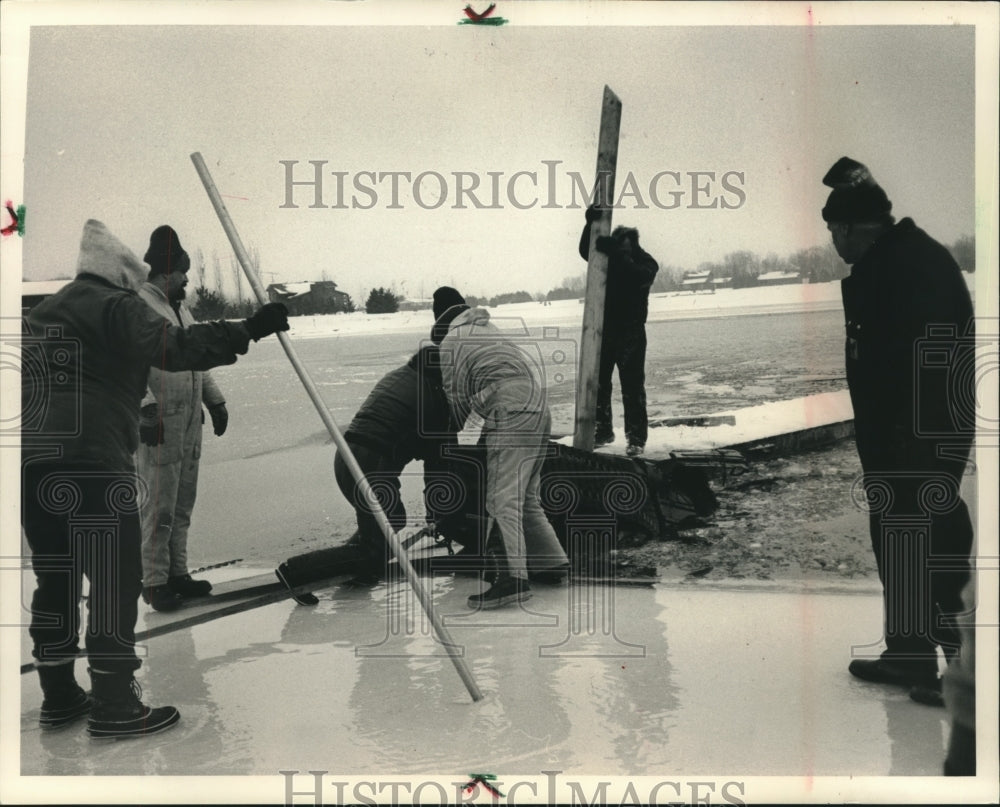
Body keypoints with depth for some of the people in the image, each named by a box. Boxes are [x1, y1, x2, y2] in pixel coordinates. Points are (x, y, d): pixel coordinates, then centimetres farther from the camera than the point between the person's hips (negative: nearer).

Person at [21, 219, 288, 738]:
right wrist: (247, 331, -16)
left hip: (32, 463, 9)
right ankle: (114, 706, -1)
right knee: (115, 582, -2)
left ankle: (59, 696, 23)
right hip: (93, 466, -8)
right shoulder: (114, 305, -3)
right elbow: (173, 348, -16)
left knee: (56, 580, 16)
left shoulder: (40, 314, 24)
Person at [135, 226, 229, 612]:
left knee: (183, 504, 12)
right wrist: (147, 407, -26)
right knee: (160, 505, -5)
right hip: (158, 422, -9)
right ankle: (155, 581, 4)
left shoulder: (180, 308, 20)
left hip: (190, 420, 9)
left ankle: (177, 573, 21)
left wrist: (215, 400, 20)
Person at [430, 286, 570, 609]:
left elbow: (457, 398, 5)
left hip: (511, 415, -9)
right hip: (538, 409, 9)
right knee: (526, 496, 18)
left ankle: (514, 577, -21)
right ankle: (553, 559, 22)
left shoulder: (451, 344, 0)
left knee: (503, 499, -12)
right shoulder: (485, 327, 25)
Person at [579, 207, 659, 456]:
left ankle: (636, 439, -3)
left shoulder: (646, 263, -6)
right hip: (603, 331, 4)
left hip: (631, 334, -4)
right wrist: (591, 223, -21)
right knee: (598, 384, 7)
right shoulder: (608, 257, 7)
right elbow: (585, 250, -6)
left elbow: (638, 276, -27)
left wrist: (614, 253, -34)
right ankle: (603, 431, 19)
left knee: (632, 388, -6)